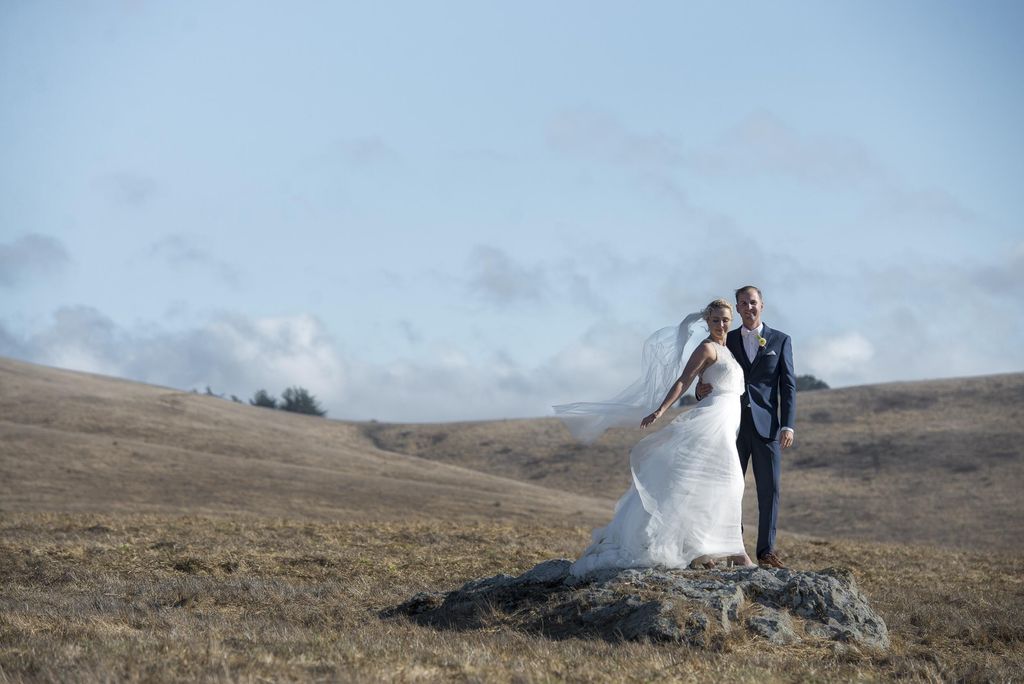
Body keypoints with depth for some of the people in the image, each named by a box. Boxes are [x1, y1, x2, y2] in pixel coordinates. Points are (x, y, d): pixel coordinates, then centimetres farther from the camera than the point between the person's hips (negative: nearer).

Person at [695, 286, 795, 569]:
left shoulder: (780, 340, 6)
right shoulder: (726, 341, 10)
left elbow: (788, 384, 3)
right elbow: (712, 379, 9)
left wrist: (788, 425, -7)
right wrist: (702, 391, -16)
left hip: (767, 426, -1)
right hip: (733, 425, 1)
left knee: (769, 489, -1)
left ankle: (766, 550, 5)